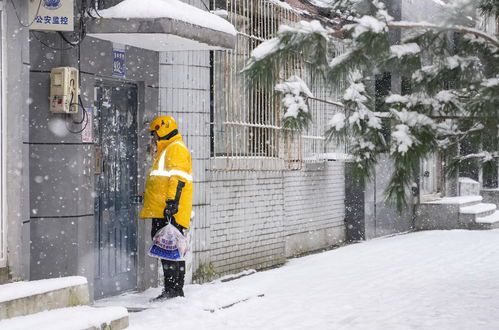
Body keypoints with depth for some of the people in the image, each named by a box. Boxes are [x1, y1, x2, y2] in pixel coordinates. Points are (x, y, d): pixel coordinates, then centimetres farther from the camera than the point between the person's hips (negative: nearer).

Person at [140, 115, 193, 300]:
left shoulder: (176, 149, -7)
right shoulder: (165, 151, 26)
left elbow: (178, 178, -19)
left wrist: (172, 202, -27)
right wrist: (146, 195, 35)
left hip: (170, 211, -10)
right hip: (161, 212, 10)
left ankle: (173, 290, -12)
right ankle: (174, 290, 14)